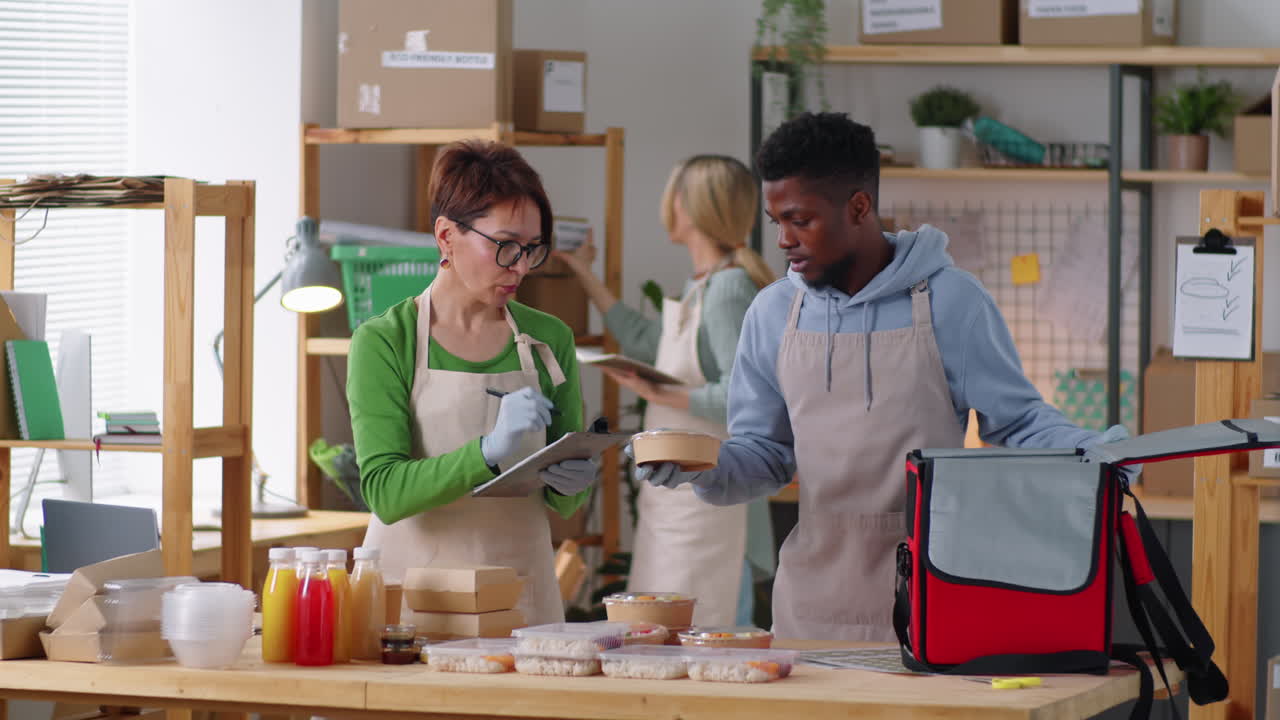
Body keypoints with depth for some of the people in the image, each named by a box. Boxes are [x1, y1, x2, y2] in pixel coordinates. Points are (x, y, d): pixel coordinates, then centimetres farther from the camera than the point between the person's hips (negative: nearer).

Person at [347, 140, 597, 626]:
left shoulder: (548, 341, 8)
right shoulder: (384, 343, -3)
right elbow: (385, 491, -13)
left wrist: (569, 484, -8)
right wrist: (489, 452, -26)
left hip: (521, 597, 3)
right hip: (411, 590, -3)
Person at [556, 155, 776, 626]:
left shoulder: (729, 291, -15)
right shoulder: (703, 288, 15)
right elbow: (642, 340, 32)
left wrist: (662, 395, -22)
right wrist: (583, 274, 40)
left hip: (710, 497, -10)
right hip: (673, 499, 10)